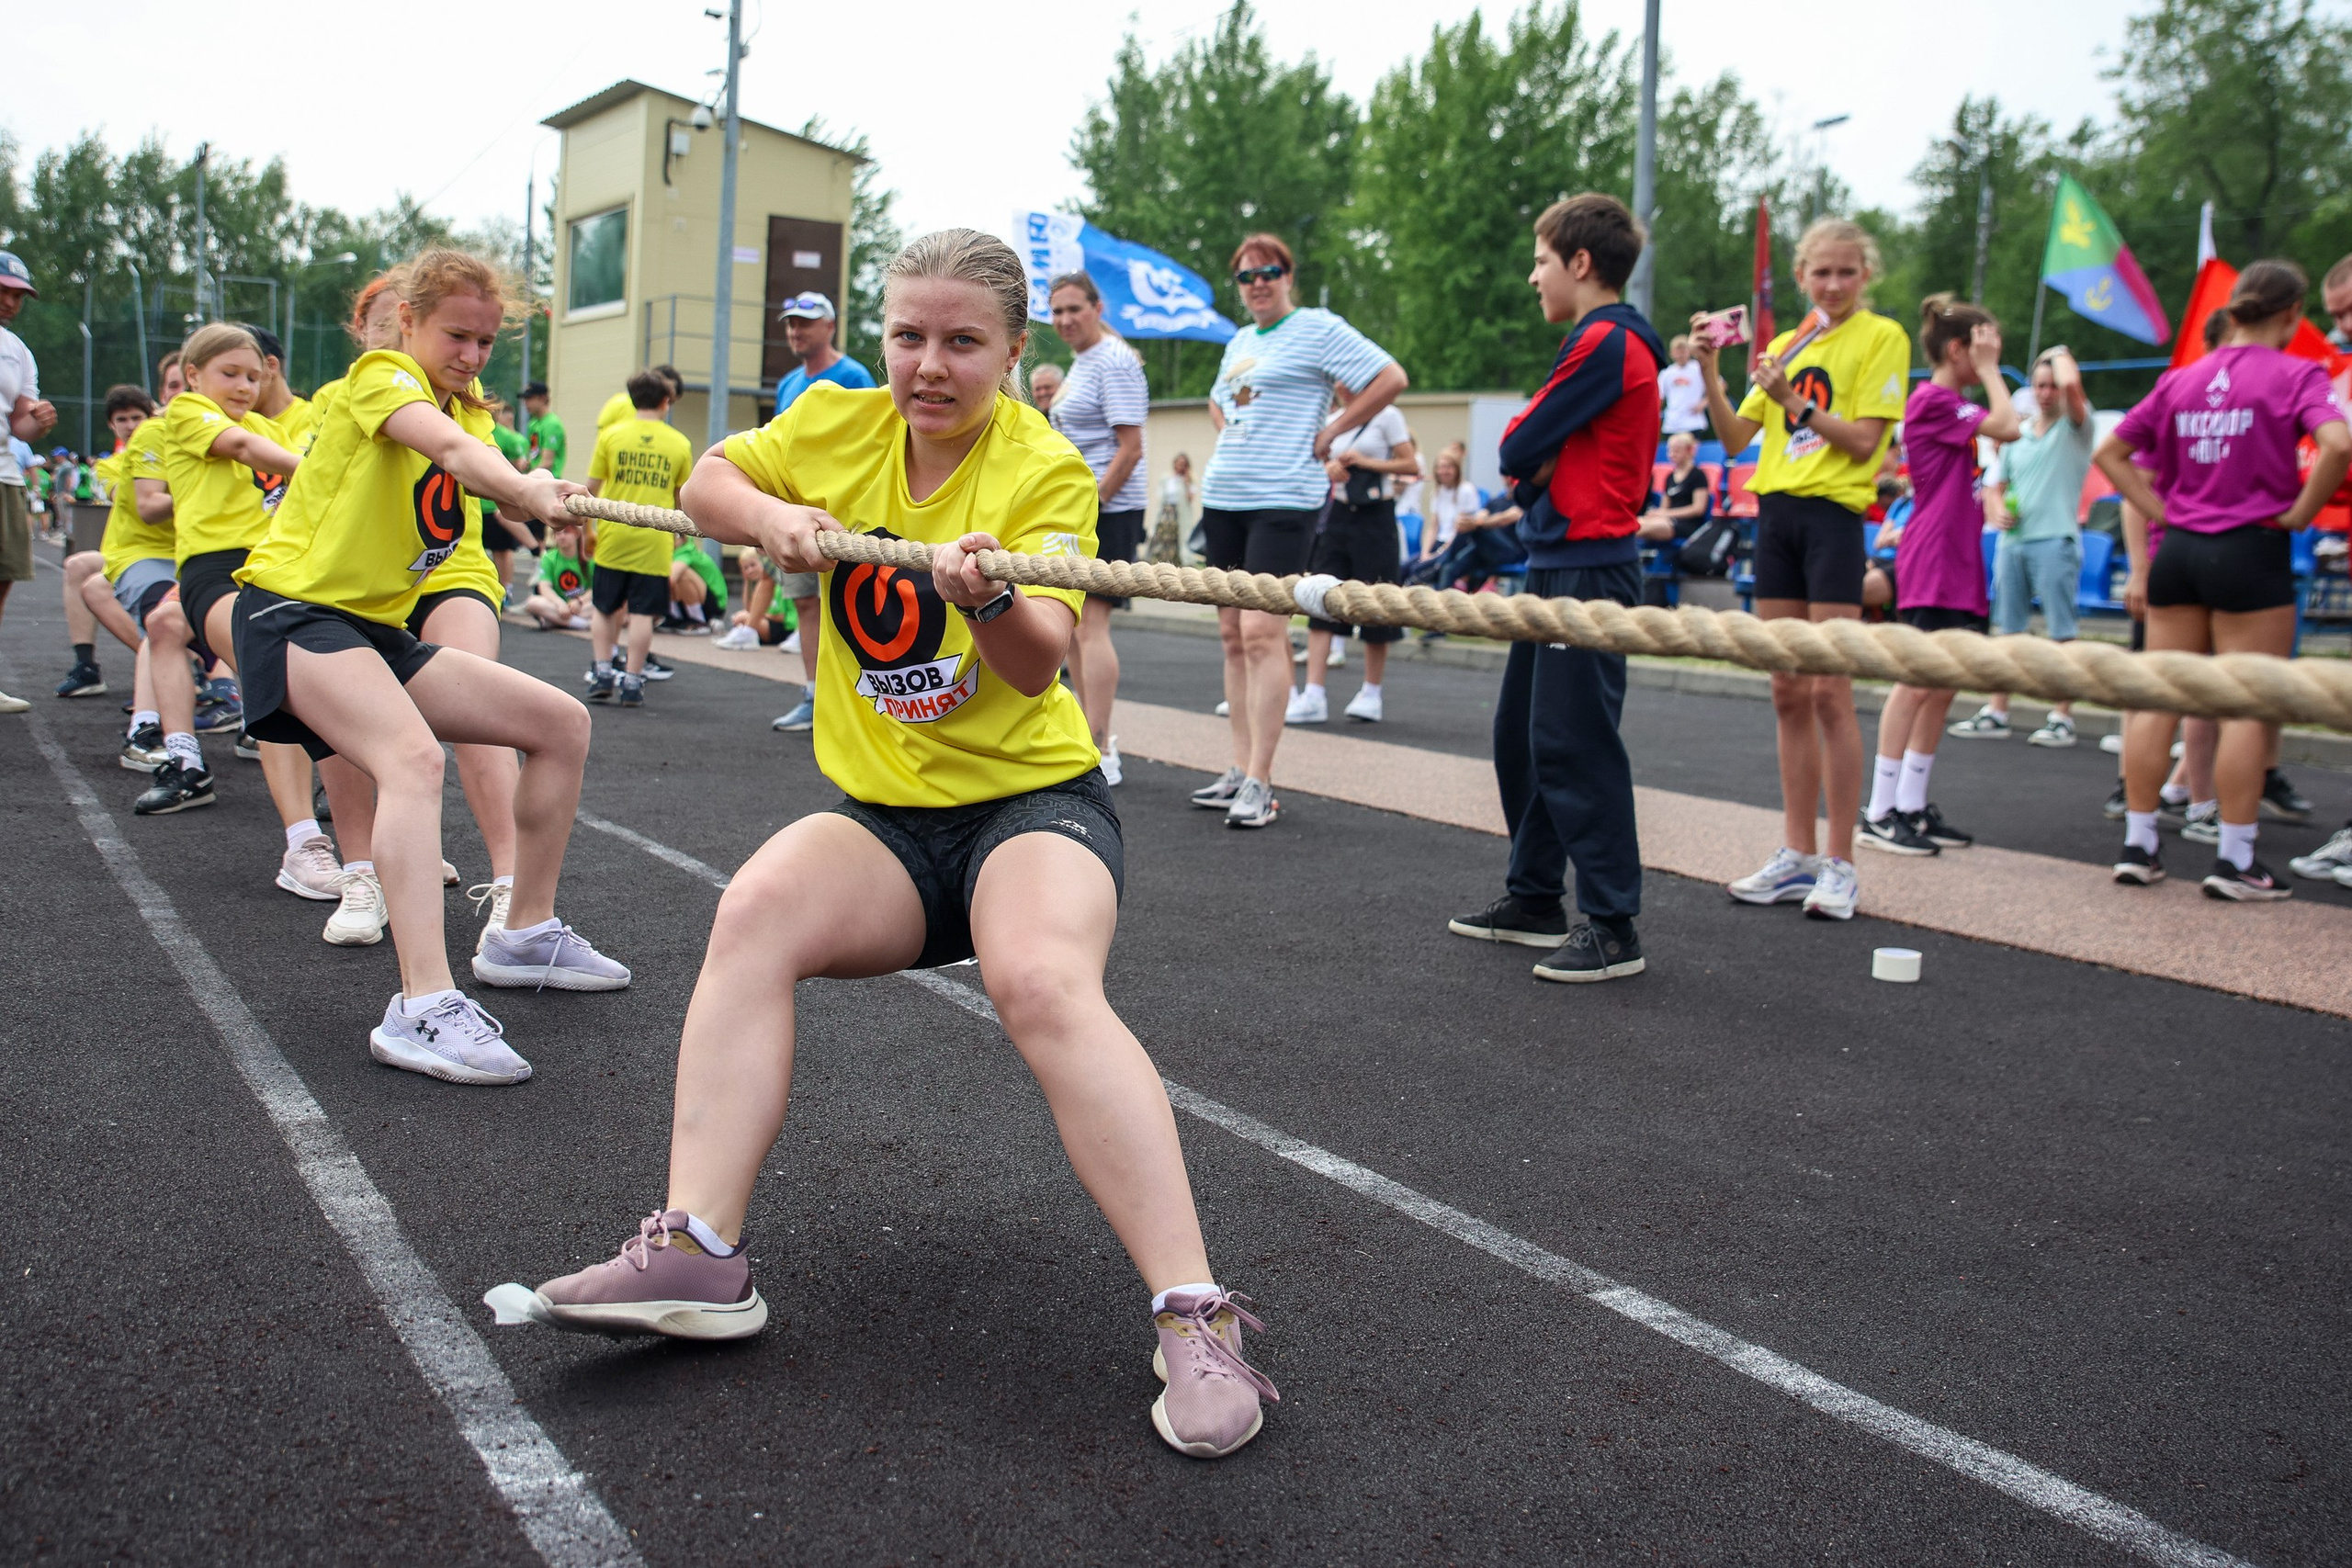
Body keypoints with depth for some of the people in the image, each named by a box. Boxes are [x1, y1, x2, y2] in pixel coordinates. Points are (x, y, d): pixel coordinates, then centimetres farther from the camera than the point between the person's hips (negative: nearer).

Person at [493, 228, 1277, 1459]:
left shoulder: (1045, 467, -9)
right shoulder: (841, 424, 5)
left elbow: (1038, 666, -20)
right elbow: (705, 480, 14)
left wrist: (988, 595, -42)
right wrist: (770, 517, -9)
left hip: (1030, 801, -4)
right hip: (880, 815, 4)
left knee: (1044, 982, -34)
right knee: (758, 906, -27)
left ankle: (1197, 1319, -30)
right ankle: (696, 1255, -25)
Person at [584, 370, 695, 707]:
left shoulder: (611, 435, 1)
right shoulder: (680, 443, 3)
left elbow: (591, 489, 2)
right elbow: (683, 498, 10)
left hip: (613, 537, 1)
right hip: (654, 542, -1)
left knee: (605, 609, 14)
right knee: (642, 613, 2)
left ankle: (603, 671, 9)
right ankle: (632, 682, 3)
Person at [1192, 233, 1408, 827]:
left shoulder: (1318, 328, -3)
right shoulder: (1239, 340, 19)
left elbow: (1391, 378, -9)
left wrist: (1328, 433, -8)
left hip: (1283, 498, -8)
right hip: (1223, 497, 8)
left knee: (1263, 633, -14)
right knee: (1233, 634, 7)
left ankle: (1259, 782, -11)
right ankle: (1240, 768, 13)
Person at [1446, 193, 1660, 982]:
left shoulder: (1604, 342, -13)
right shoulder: (1610, 341, 19)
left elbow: (1518, 448, -13)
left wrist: (1526, 456, 5)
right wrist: (1533, 468, 0)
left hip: (1587, 567, -10)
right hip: (1559, 561, 10)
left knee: (1573, 744, -9)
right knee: (1522, 732, 14)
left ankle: (1613, 929, -3)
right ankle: (1536, 897, 24)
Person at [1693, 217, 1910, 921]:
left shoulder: (1882, 337, -1)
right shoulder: (1784, 345, 16)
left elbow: (1864, 440, -10)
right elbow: (1736, 438, 10)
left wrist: (1793, 401, -20)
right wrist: (1712, 378, -4)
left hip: (1833, 514, -6)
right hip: (1775, 512, 6)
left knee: (1829, 692, -8)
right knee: (1787, 693, 7)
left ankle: (1840, 865, 0)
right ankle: (1797, 854, 15)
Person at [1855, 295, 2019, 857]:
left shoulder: (1951, 404, 19)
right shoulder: (1933, 399, -9)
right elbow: (2007, 427, -17)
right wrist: (1987, 370, -9)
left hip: (1958, 567, 10)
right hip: (1930, 564, -10)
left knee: (1940, 689, 10)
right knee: (1918, 684, -8)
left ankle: (1911, 806, 16)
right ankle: (1879, 812, -4)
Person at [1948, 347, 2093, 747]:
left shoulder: (2075, 427, 1)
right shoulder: (2018, 434, 18)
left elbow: (2072, 385, -19)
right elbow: (1994, 485, 22)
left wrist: (2061, 354, 2)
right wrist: (1996, 511, 0)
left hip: (2055, 540, -6)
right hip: (2012, 540, 6)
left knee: (2060, 631, -4)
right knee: (2006, 627, 6)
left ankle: (2062, 718, 0)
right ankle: (1996, 713, 11)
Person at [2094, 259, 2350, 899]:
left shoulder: (2180, 379, 8)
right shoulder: (2297, 375, -6)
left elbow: (2109, 452, 10)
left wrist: (2163, 511, 8)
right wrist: (2301, 511, -9)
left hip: (2178, 550, 5)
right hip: (2251, 552, -5)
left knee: (2157, 698, 8)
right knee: (2248, 708, 1)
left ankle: (2137, 843, 11)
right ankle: (2235, 859, 3)